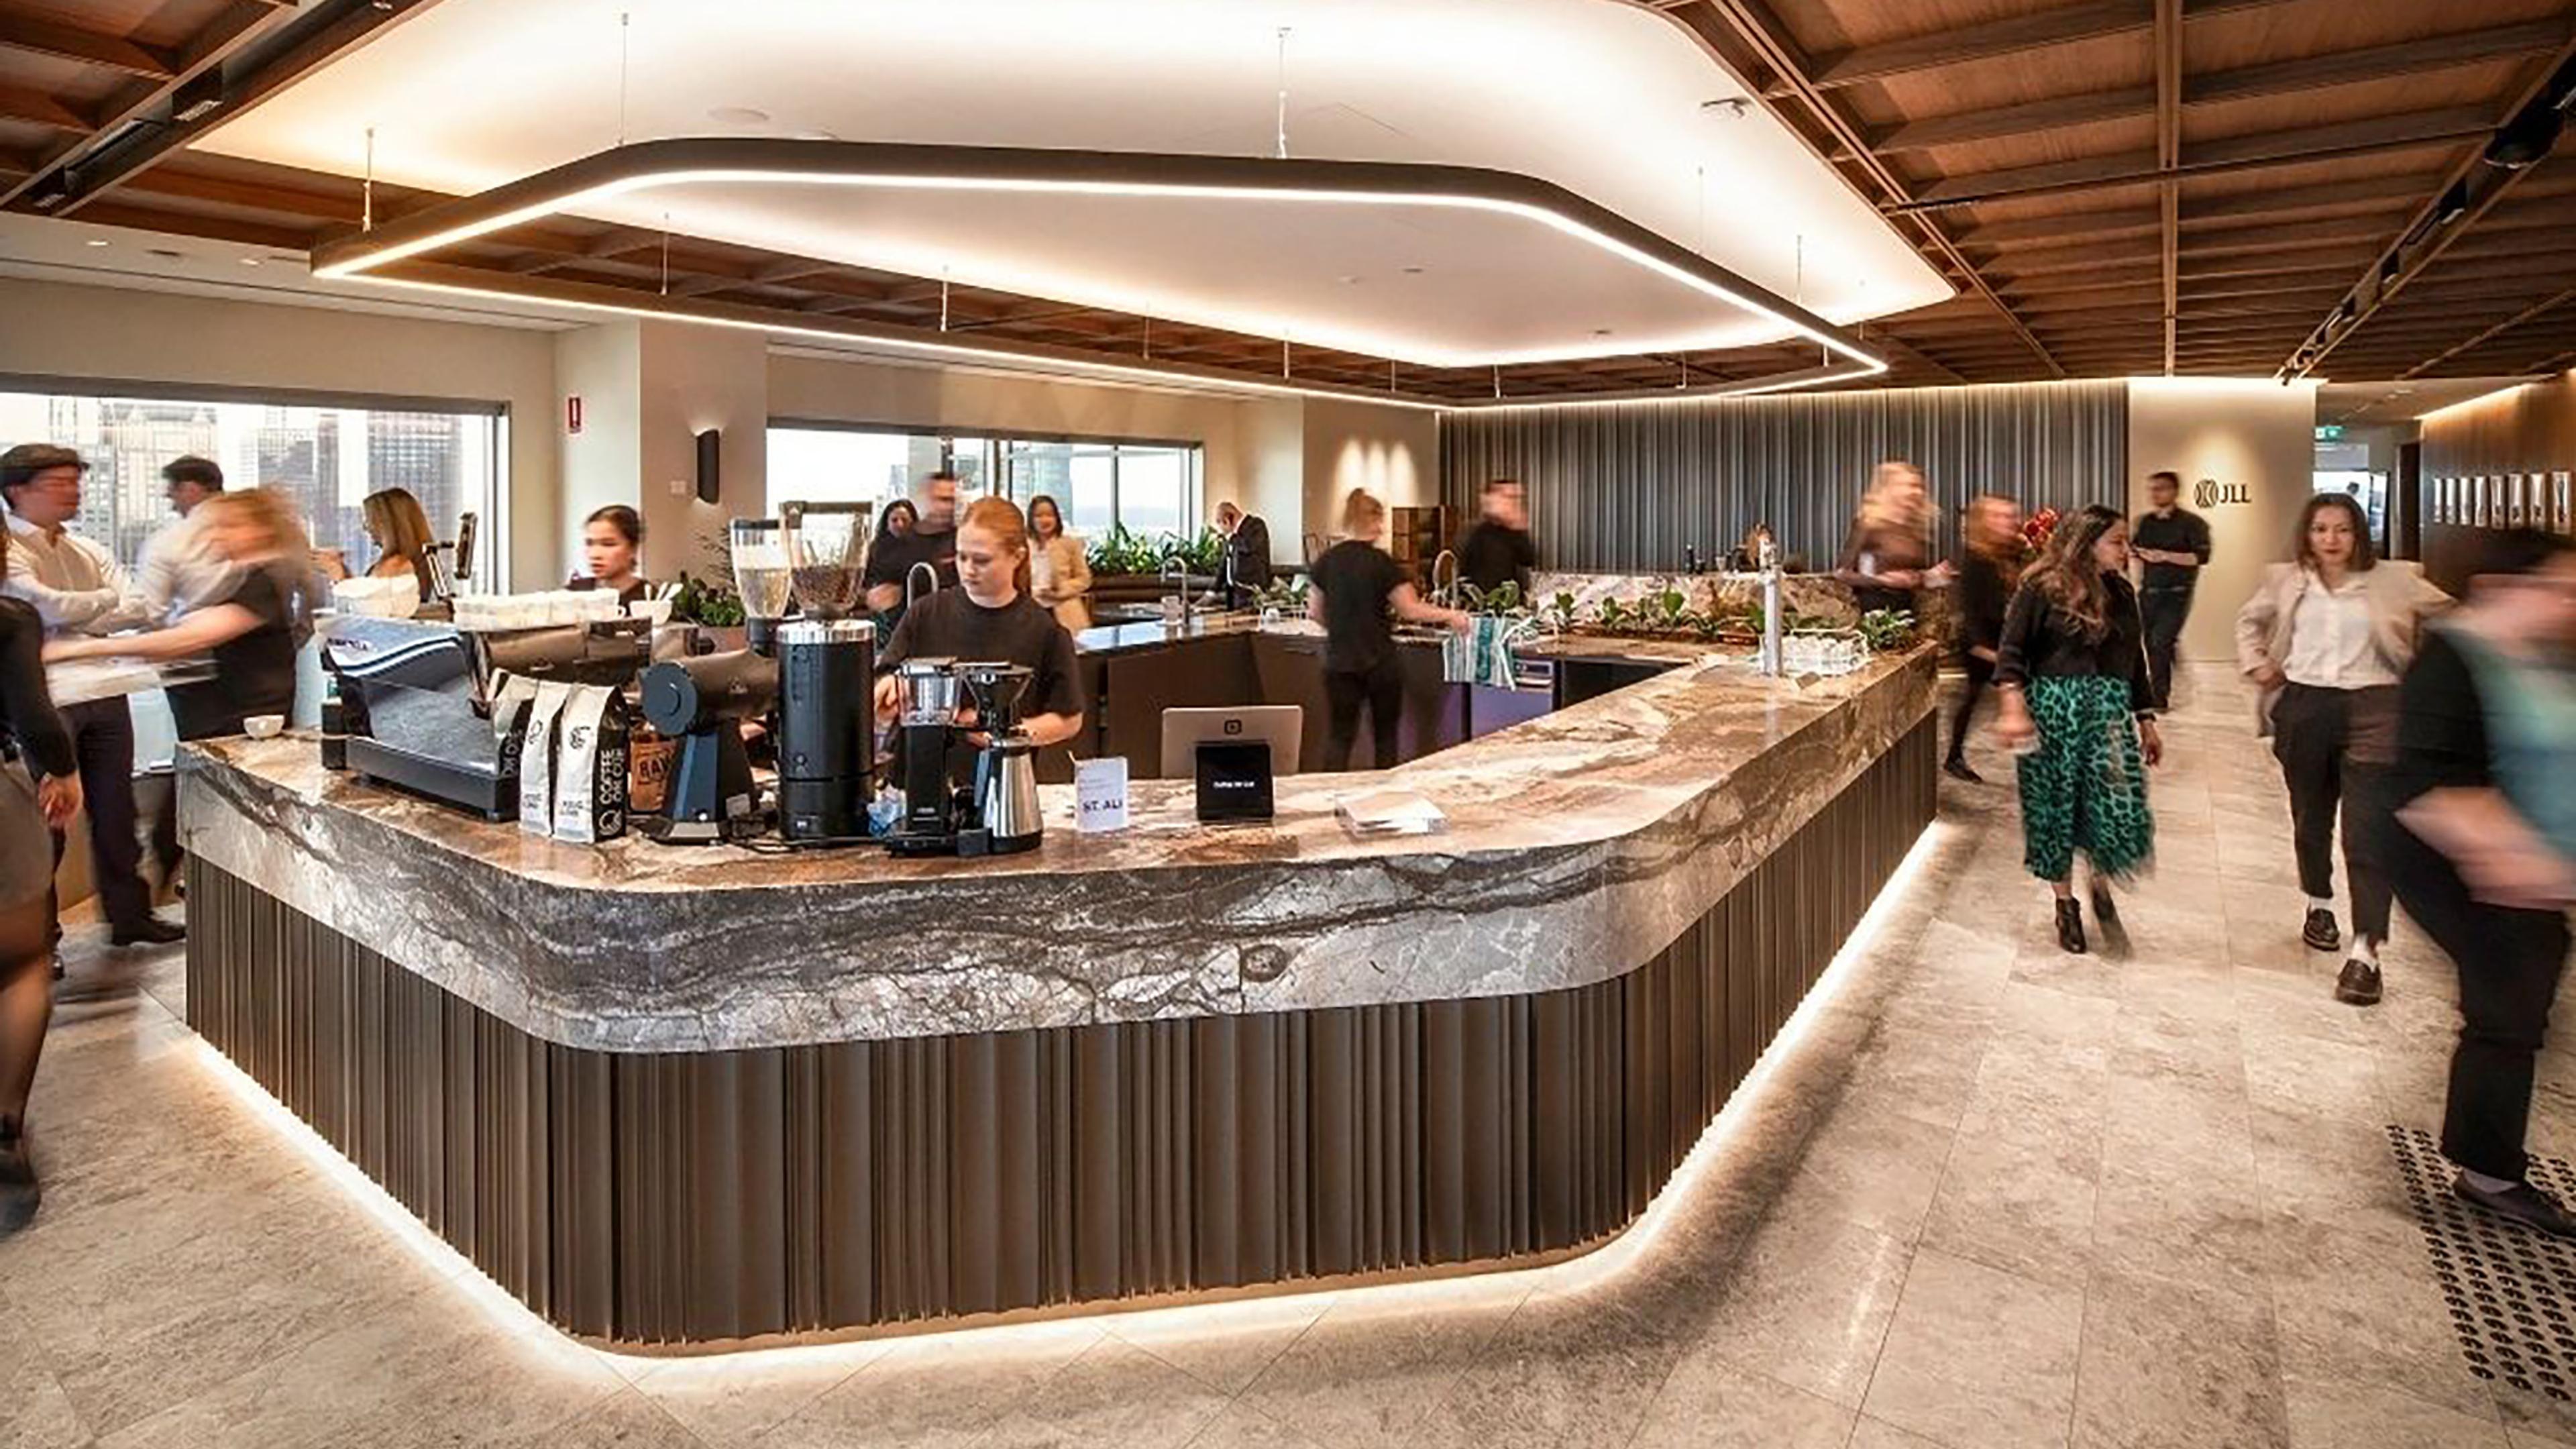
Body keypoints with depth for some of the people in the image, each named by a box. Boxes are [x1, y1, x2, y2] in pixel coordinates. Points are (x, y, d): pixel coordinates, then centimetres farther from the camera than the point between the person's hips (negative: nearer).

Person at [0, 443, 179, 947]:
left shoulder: (89, 552, 12)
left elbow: (138, 608, 1)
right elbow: (46, 606, -20)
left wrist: (68, 622, -13)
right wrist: (104, 599, -3)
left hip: (104, 695, 6)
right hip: (44, 702, -6)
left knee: (115, 812, 12)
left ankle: (129, 914, 23)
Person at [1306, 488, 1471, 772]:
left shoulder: (1326, 561, 1)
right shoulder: (1382, 562, -10)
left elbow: (1316, 612, 8)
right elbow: (1411, 610, -12)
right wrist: (1450, 616, -1)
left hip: (1339, 661, 3)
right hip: (1379, 661, -3)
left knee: (1339, 735, 5)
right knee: (1385, 736, 12)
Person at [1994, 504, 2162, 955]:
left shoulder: (2122, 593, 12)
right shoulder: (2042, 589, -5)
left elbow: (2135, 662, 19)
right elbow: (2011, 650, -10)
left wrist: (2147, 722, 20)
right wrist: (2013, 707, -21)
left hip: (2109, 713, 4)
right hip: (2053, 710, -4)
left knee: (2122, 811, -7)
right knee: (2054, 807, 4)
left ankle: (2100, 883, 23)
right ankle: (2065, 904, 24)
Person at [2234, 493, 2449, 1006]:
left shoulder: (2391, 580, -2)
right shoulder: (2285, 579, 4)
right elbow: (2250, 620, 21)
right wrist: (2255, 662, 7)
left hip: (2370, 709, -3)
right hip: (2303, 707, 3)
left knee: (2367, 832, -8)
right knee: (2310, 818, 17)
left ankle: (2365, 952, -8)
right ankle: (2319, 906, 40)